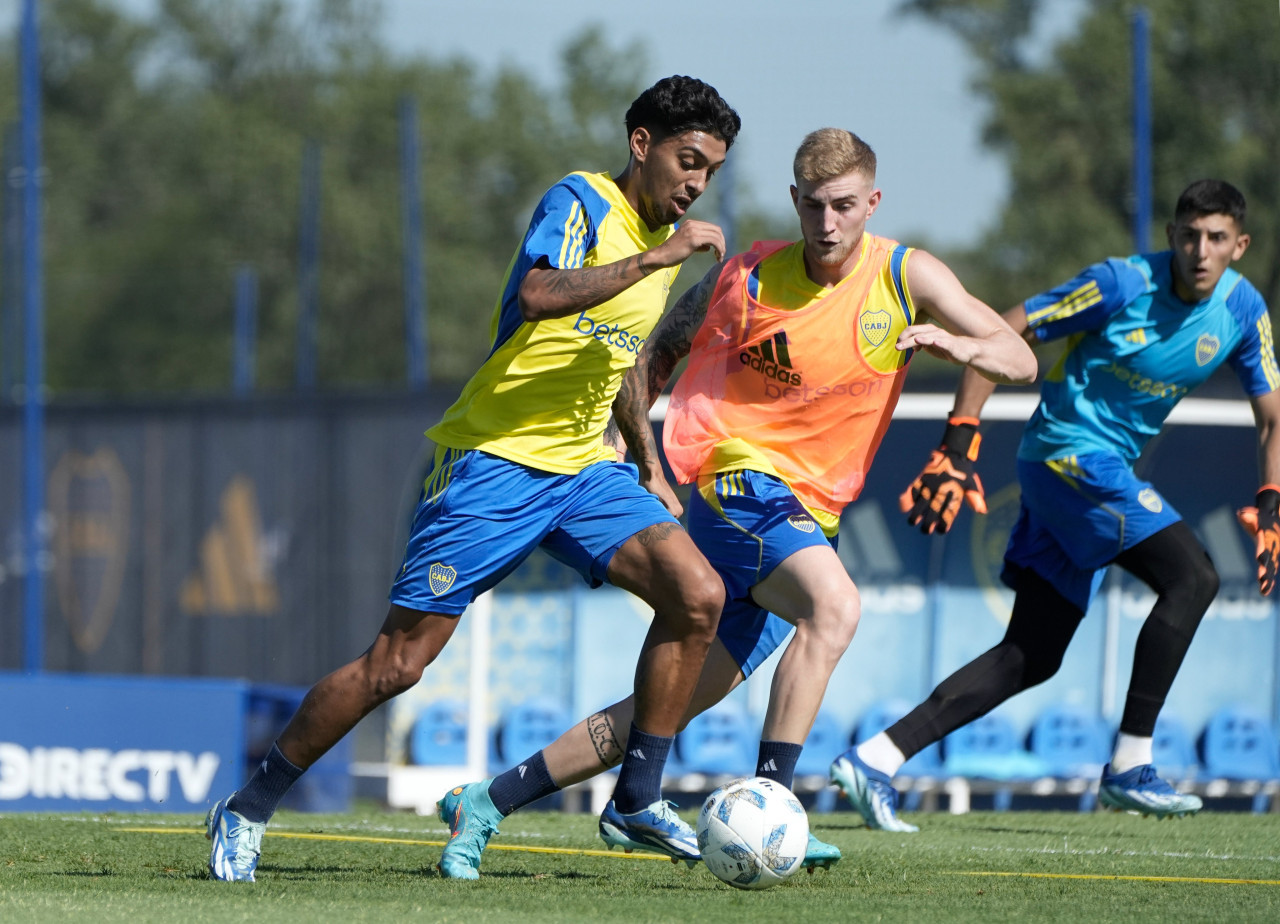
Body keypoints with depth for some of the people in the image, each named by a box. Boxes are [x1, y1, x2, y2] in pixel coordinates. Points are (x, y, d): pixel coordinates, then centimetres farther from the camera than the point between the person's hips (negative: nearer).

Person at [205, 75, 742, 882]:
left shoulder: (665, 238, 13)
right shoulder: (580, 203, -11)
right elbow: (538, 295, -32)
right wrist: (654, 258, -31)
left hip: (583, 468, 7)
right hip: (496, 460, -7)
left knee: (698, 593, -15)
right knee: (399, 662, -7)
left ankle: (638, 801, -5)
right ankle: (247, 813, 7)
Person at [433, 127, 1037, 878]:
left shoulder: (908, 278, 0)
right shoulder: (747, 279, -5)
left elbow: (1020, 362, -3)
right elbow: (649, 358, 10)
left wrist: (957, 343, -24)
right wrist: (650, 470, 1)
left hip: (807, 517, 4)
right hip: (740, 485, -4)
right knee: (835, 605, -33)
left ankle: (485, 803, 16)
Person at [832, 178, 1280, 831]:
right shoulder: (1125, 283, -16)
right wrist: (958, 445, -18)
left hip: (1105, 471, 7)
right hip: (1069, 452, -7)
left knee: (1030, 658, 4)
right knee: (1192, 576, -20)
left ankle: (875, 760, 4)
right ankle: (1128, 767, -15)